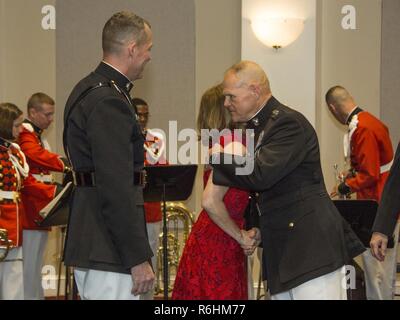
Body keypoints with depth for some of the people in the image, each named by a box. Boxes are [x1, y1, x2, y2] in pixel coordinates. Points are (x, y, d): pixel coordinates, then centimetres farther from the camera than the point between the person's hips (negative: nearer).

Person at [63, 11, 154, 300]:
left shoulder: (87, 90, 15)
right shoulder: (109, 102, -17)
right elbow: (116, 188, -22)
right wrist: (139, 258, -20)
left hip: (87, 241, 11)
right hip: (110, 251, -11)